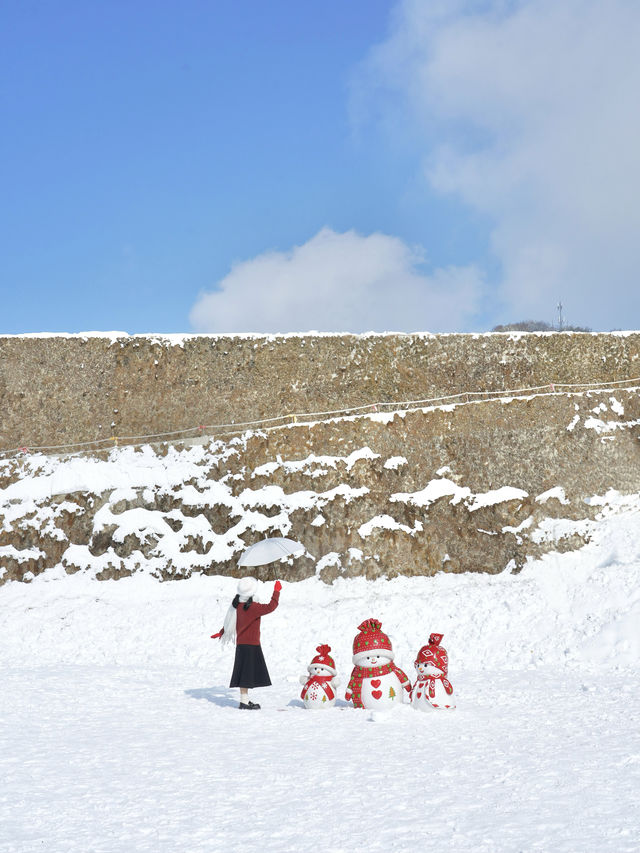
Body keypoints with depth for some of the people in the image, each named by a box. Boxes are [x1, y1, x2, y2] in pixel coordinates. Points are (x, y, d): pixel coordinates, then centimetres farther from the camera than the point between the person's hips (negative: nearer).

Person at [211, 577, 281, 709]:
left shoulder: (237, 605, 5)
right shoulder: (252, 607, -19)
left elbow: (230, 621, 17)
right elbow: (271, 607, -19)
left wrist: (221, 633, 33)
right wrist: (276, 591, -8)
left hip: (241, 643, 8)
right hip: (250, 645, -8)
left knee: (245, 673, 14)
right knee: (247, 674, -5)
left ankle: (245, 700, 20)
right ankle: (244, 703, -3)